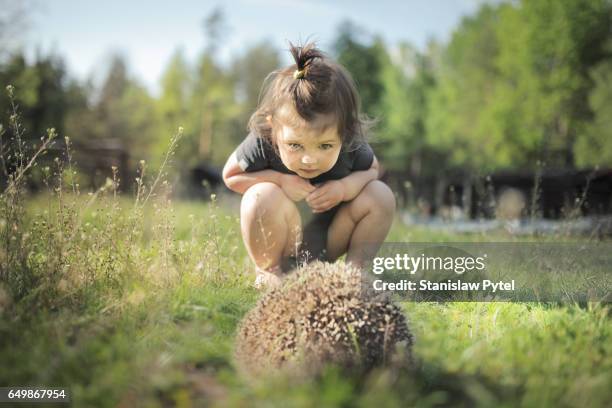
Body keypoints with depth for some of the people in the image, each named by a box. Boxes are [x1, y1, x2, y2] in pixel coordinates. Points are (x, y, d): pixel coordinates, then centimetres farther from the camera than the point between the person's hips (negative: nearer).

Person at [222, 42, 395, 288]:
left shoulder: (352, 147, -22)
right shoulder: (261, 144, -28)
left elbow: (372, 169, -1)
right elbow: (231, 175, -13)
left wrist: (345, 187, -25)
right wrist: (280, 180, -30)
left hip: (328, 241, 2)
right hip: (277, 241, -2)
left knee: (380, 195, -16)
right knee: (262, 196, -34)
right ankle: (268, 272, -11)